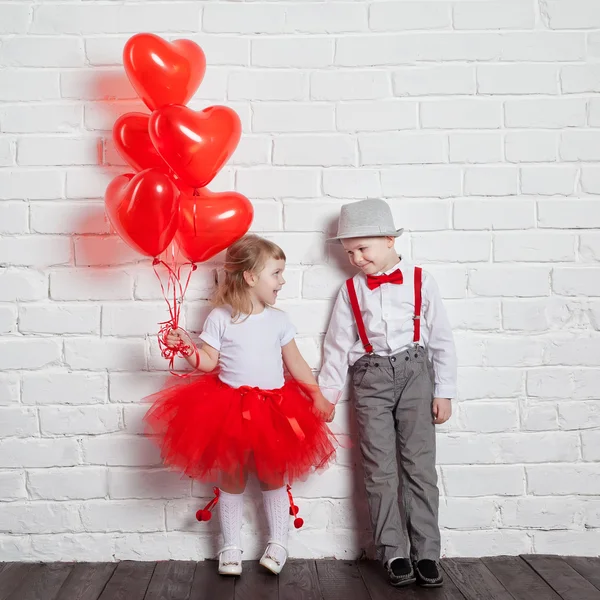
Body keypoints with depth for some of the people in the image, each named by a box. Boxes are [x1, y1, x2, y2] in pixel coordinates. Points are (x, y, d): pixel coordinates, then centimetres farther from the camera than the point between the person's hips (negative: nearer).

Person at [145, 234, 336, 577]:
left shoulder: (278, 320, 3)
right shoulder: (220, 318, -4)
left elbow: (296, 363, 8)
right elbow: (209, 363, -4)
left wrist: (317, 397, 3)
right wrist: (186, 347, -20)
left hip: (273, 410, 2)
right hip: (229, 408, -2)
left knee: (274, 477, 9)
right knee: (232, 479, 9)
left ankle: (278, 544, 24)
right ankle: (231, 547, 23)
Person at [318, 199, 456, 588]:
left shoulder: (420, 281, 1)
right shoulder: (351, 290, 7)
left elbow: (442, 339, 3)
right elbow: (338, 345, 10)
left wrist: (444, 392, 2)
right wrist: (326, 393, 8)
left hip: (415, 371, -1)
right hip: (371, 377, 2)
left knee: (420, 465, -1)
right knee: (380, 469, 1)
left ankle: (426, 553, 9)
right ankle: (395, 553, 11)